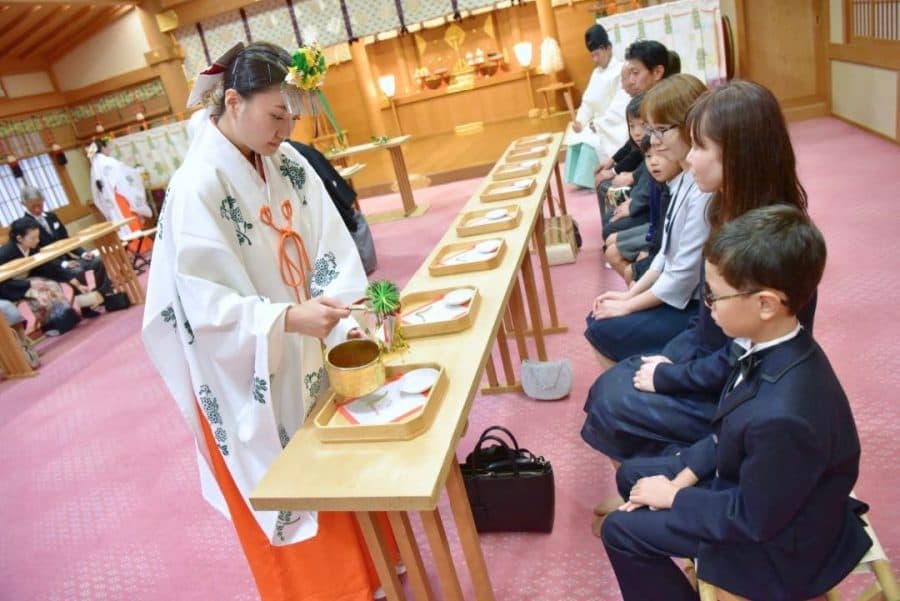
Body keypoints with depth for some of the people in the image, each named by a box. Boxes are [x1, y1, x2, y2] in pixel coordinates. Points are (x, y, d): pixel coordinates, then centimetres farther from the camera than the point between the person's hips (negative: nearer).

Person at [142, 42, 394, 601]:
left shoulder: (287, 163, -3)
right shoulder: (198, 186, -21)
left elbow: (329, 248, -4)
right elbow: (207, 305, -22)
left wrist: (347, 317, -17)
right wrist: (289, 319, -35)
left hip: (308, 356, 6)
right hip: (249, 374, -6)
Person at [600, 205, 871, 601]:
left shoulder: (782, 415, -41)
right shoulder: (777, 350, -14)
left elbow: (753, 518, -25)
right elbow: (729, 431, 2)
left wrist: (673, 497, -13)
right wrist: (685, 476, -4)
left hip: (776, 540, -7)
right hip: (752, 480, 8)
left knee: (620, 531, -1)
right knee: (632, 475, 15)